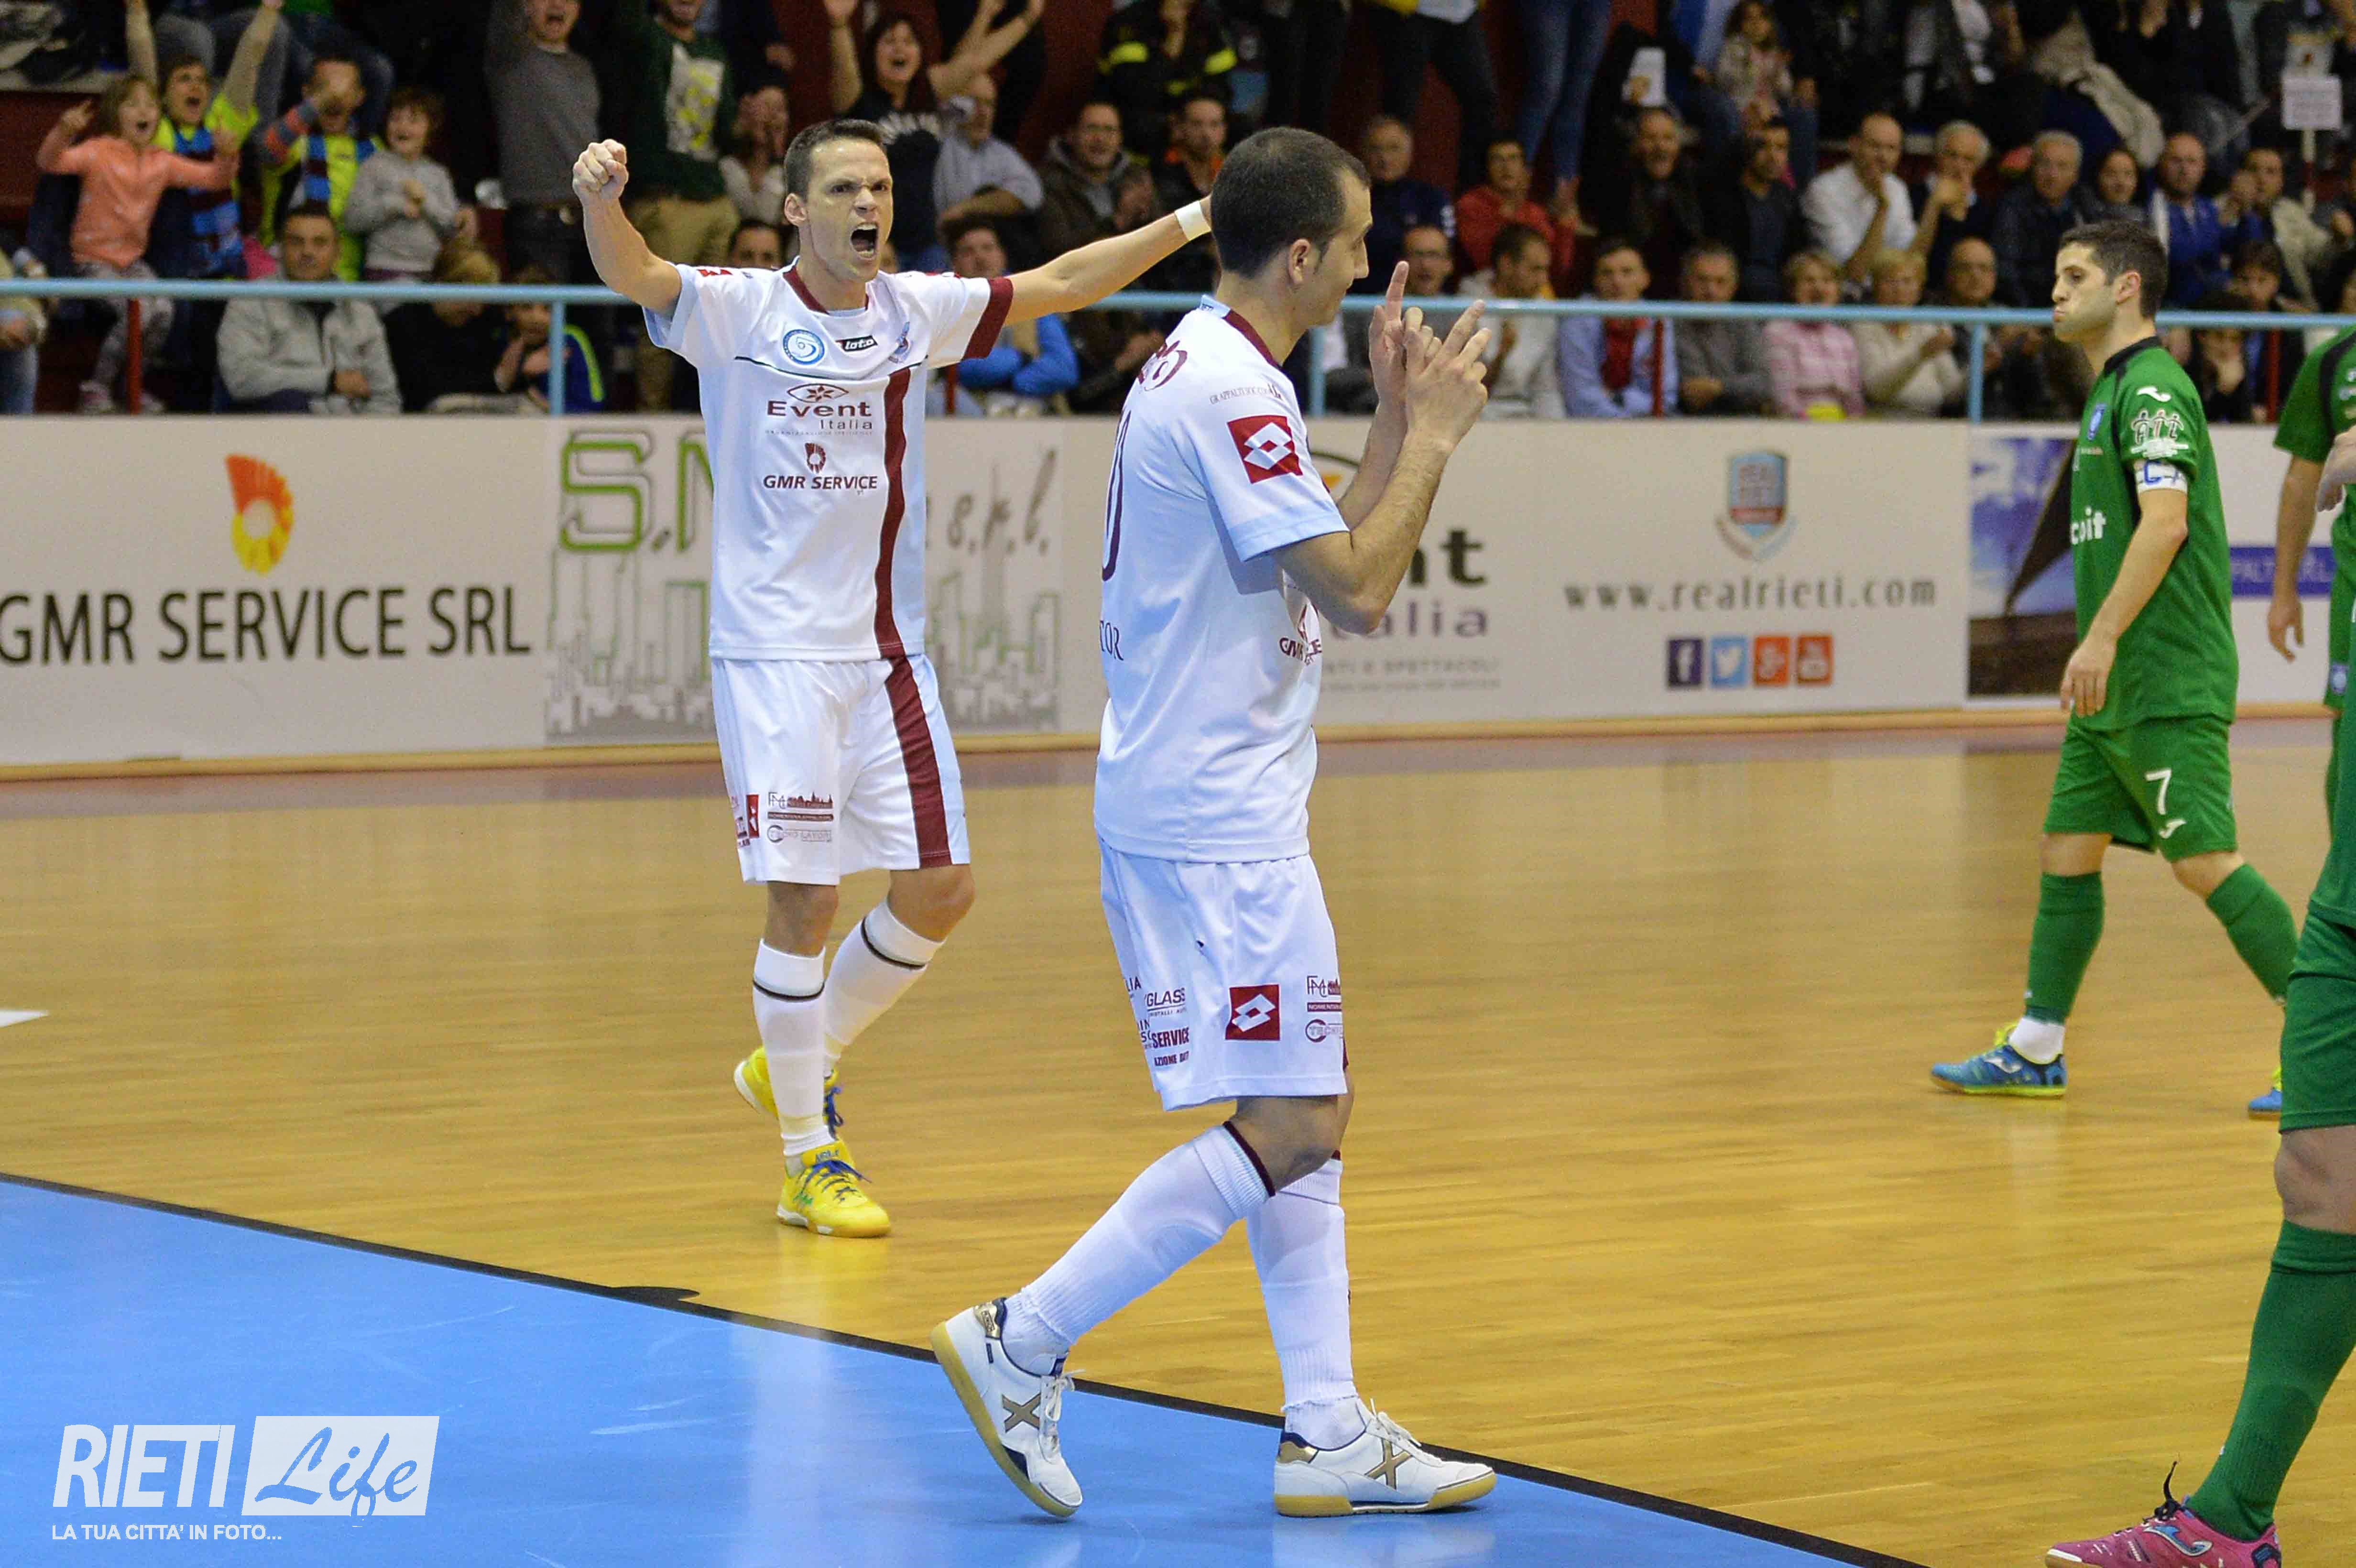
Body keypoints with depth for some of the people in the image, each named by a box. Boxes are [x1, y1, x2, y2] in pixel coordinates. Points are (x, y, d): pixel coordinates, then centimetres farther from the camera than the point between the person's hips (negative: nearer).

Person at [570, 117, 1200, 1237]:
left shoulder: (914, 310, 7)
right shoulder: (737, 310, -7)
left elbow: (1059, 285, 13)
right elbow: (633, 276, -25)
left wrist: (1192, 222, 6)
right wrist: (601, 205, -46)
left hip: (889, 651, 5)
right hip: (775, 652, -5)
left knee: (939, 891, 6)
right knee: (803, 900, -7)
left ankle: (795, 1061, 29)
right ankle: (808, 1160, 7)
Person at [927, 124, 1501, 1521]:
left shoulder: (1211, 369, 16)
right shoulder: (1234, 390, -17)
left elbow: (1318, 561, 21)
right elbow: (1356, 593, -19)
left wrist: (1398, 425, 14)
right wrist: (1432, 436, -8)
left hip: (1201, 807, 11)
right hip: (1216, 818, -11)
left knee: (1308, 1110, 10)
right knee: (1287, 1127, -9)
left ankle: (1328, 1433, 11)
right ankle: (1025, 1343, -6)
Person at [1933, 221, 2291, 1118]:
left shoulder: (2153, 387, -13)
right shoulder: (2113, 392, 18)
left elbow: (2166, 520, -24)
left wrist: (2102, 638, -26)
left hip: (2168, 683, -10)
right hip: (2115, 688, 10)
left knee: (2206, 862, -10)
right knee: (2067, 854, 10)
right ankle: (2035, 1052, 15)